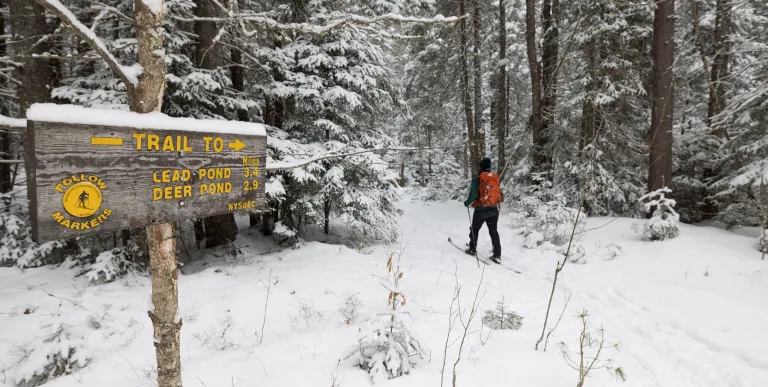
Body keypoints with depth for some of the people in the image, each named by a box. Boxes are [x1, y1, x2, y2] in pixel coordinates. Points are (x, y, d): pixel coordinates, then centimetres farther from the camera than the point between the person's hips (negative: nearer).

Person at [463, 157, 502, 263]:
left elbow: (472, 196, -15)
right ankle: (497, 255, 9)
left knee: (474, 229, 16)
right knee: (494, 231, 11)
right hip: (494, 210, 4)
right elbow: (500, 196, 6)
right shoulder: (495, 178, 3)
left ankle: (472, 249, 27)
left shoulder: (477, 180, -12)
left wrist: (467, 203, 4)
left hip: (481, 210, -4)